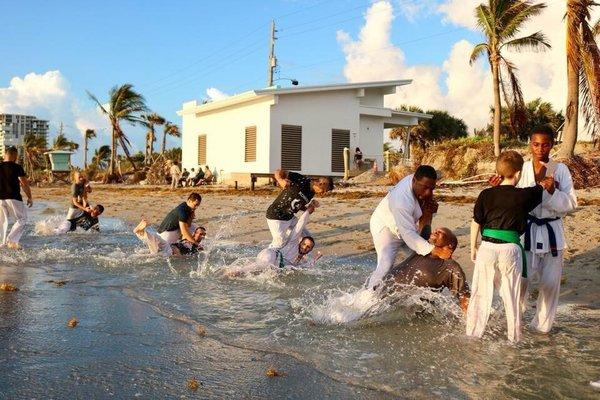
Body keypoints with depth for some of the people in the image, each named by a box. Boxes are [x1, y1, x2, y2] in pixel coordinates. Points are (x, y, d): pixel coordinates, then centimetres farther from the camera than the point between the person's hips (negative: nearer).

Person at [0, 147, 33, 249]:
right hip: (13, 198, -5)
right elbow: (25, 184, -7)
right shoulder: (17, 167, -8)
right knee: (21, 219, 5)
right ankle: (12, 240, -7)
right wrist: (30, 197, 2)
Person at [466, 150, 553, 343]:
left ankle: (473, 333, 19)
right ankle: (514, 337, 24)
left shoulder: (486, 195, -1)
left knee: (480, 292, 12)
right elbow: (546, 184, 14)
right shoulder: (524, 196, -5)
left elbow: (476, 223, 4)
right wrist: (546, 181, 37)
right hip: (511, 249, -1)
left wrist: (473, 247, 15)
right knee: (512, 296, 12)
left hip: (487, 247, 1)